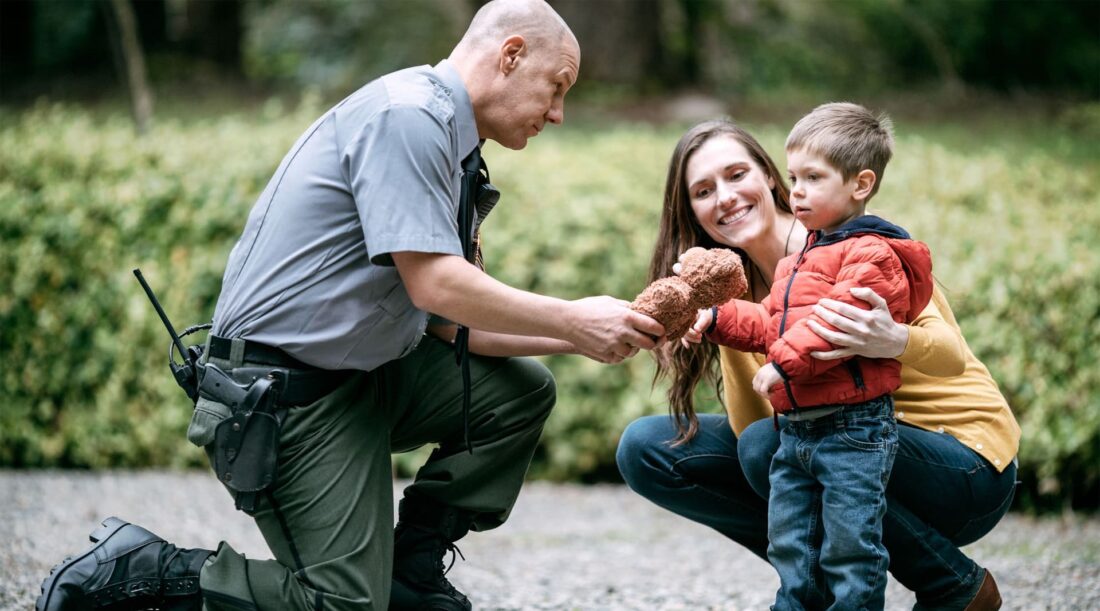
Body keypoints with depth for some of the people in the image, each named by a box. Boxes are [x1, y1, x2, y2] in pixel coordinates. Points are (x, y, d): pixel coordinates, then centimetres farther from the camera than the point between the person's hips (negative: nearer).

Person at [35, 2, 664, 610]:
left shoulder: (446, 139, 15)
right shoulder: (407, 114, -16)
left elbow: (447, 322, 10)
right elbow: (433, 285, -23)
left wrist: (577, 336, 2)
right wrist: (572, 321, -14)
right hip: (281, 394, -10)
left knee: (522, 390, 4)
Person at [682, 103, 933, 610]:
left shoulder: (871, 254, -12)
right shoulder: (801, 258, 19)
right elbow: (772, 323, 21)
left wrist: (784, 362, -27)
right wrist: (718, 319, 8)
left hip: (853, 431, -9)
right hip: (795, 431, 9)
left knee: (849, 553, -4)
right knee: (790, 549, 13)